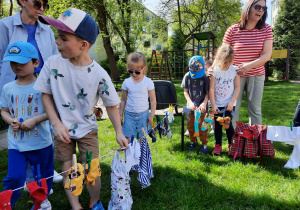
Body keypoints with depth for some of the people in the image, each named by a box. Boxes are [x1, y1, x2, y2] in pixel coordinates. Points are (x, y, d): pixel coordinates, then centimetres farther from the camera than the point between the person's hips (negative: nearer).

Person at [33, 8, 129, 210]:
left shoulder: (99, 74, -19)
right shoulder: (53, 63, -13)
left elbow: (111, 104, -8)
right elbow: (46, 94, -3)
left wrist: (119, 132, -14)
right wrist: (57, 124, -12)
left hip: (87, 130, -1)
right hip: (62, 129, 2)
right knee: (67, 170, 8)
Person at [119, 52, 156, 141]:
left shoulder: (148, 82, -5)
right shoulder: (126, 82, 0)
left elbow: (153, 100, 0)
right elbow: (123, 100, 9)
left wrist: (151, 115, -2)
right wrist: (120, 115, 10)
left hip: (143, 115, -1)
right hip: (129, 114, 1)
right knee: (128, 139, -3)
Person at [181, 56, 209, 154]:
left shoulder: (205, 78, -9)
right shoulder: (187, 76, -3)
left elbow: (207, 93, -6)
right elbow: (185, 91, 1)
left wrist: (204, 103, -20)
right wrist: (190, 102, -12)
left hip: (201, 106, -3)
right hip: (191, 106, 3)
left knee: (202, 126, 1)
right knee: (190, 126, 12)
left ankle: (204, 144, 18)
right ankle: (193, 142, 33)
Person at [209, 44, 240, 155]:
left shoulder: (235, 70, -4)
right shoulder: (215, 70, -7)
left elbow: (237, 87, -1)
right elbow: (211, 89, -8)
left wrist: (231, 102, -10)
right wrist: (213, 105, -11)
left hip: (229, 104, -1)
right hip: (217, 104, 1)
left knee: (228, 124, -3)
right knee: (217, 125, 8)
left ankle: (231, 145, 16)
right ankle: (218, 145, 21)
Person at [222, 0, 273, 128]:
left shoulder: (266, 29, 0)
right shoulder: (232, 30, -5)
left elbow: (267, 55, -8)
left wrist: (250, 65, -25)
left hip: (256, 75, 2)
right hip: (235, 75, -1)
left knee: (255, 110, 6)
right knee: (233, 109, 0)